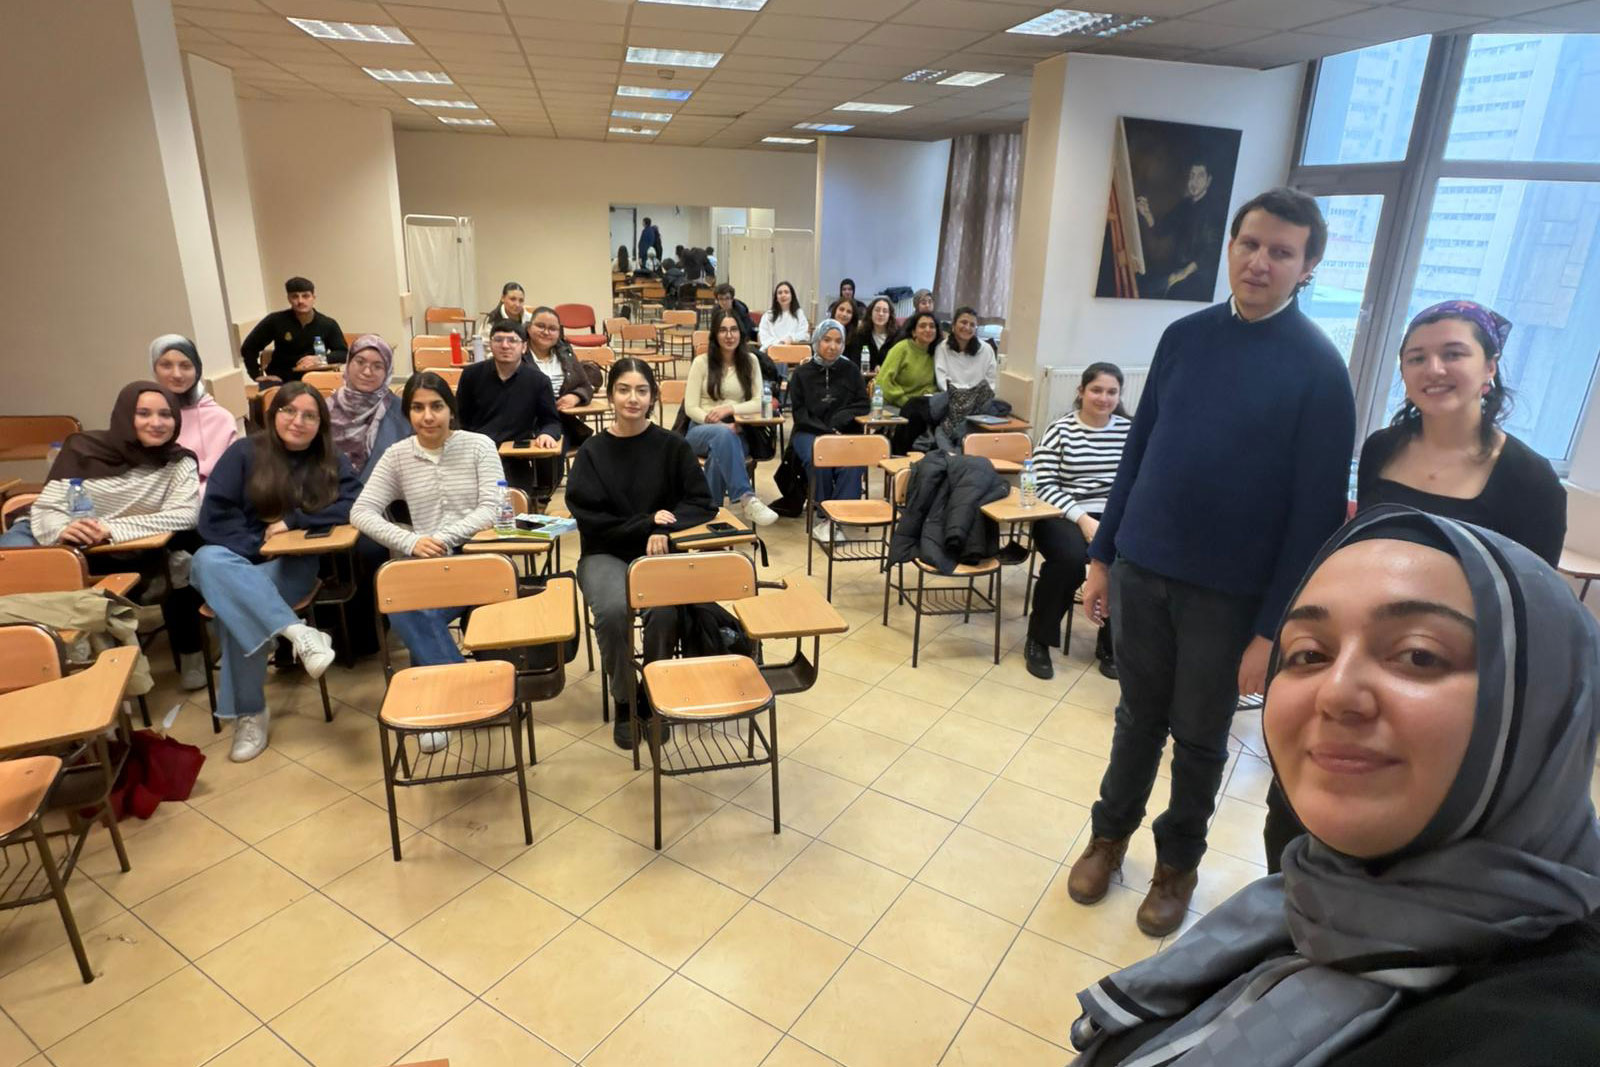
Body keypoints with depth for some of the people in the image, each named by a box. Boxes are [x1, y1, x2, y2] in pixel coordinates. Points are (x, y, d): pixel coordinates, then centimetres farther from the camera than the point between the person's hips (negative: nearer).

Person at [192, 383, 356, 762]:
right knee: (208, 560, -36)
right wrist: (261, 547, -15)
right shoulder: (244, 453, 3)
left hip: (293, 566, -1)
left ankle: (250, 713, -21)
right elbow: (213, 518, -3)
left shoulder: (331, 461, 6)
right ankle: (299, 633, -46)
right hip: (237, 558, 1)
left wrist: (294, 521, -13)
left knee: (240, 609, -33)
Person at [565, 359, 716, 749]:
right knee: (613, 610, -32)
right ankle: (624, 702, -6)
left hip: (658, 551, 0)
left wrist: (664, 530, -17)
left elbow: (701, 503, 0)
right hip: (605, 555, 0)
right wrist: (647, 522, -13)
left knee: (665, 610, -31)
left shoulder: (673, 446, 0)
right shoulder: (592, 451, 0)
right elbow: (591, 519, -4)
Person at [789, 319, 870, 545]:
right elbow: (799, 412, 3)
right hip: (809, 432, -1)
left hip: (844, 433, 1)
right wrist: (826, 431, -11)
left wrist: (840, 419, -8)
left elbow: (864, 405, 10)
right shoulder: (802, 373, 7)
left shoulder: (851, 371, 11)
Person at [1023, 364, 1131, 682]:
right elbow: (1044, 485, -6)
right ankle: (1039, 641, -11)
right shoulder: (1060, 430, 0)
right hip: (1063, 516, -2)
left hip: (1114, 517, 3)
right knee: (1071, 558, -33)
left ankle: (1110, 644, -2)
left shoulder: (1130, 430, 8)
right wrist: (1082, 518, -17)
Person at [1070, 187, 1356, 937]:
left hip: (1229, 592, -3)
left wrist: (1272, 627, -12)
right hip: (1141, 569, 3)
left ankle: (1178, 861, 37)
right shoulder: (1184, 337, 2)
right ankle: (1110, 833, 38)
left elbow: (1316, 511, -10)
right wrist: (1102, 553, 6)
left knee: (1199, 737, 14)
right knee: (1138, 717, 17)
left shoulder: (1319, 368, -10)